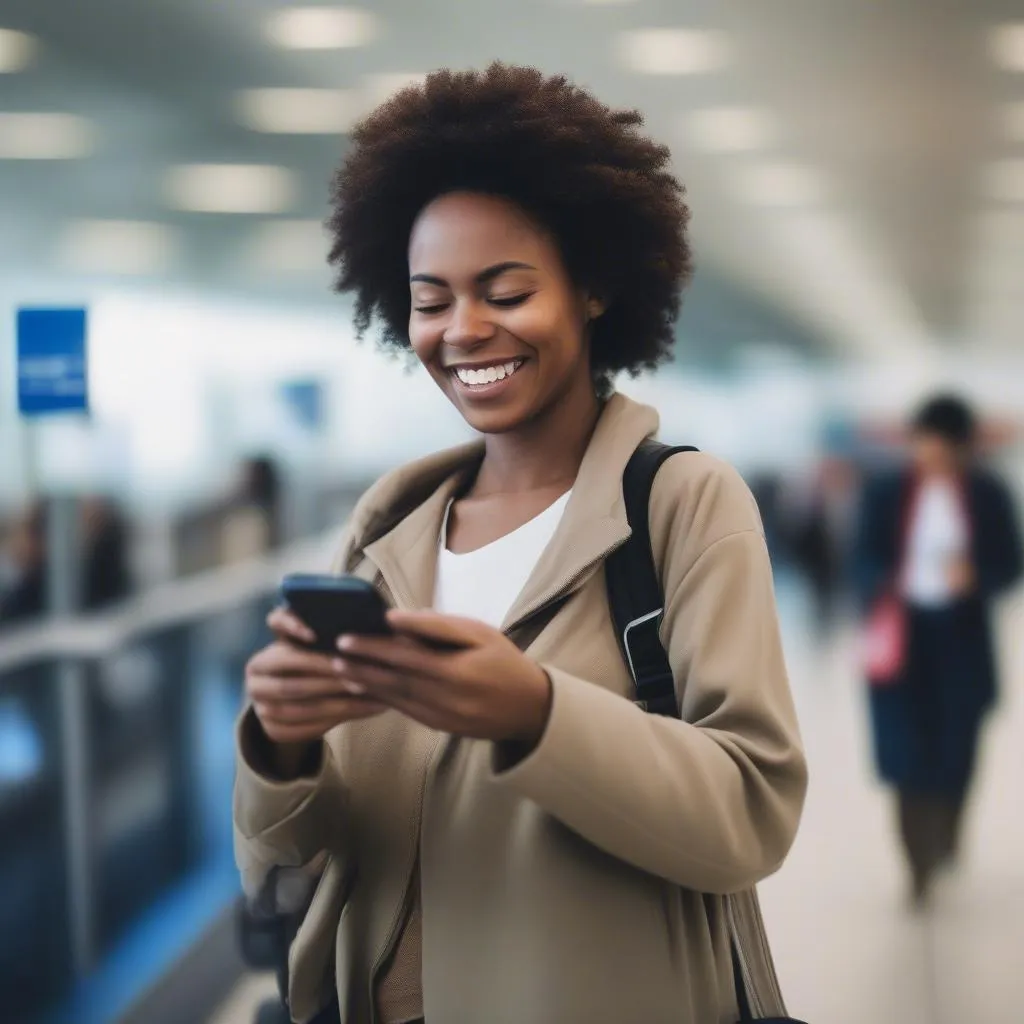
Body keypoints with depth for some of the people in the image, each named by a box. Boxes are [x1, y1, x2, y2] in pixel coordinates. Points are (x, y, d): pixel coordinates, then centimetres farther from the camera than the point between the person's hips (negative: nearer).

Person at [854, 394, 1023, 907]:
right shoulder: (884, 491, 0)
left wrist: (974, 576, -21)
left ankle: (947, 837, 39)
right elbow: (866, 559, 0)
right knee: (907, 754, -6)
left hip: (961, 639, 1)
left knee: (956, 750, 9)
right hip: (903, 635, -1)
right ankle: (919, 872, 1)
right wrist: (883, 586, -22)